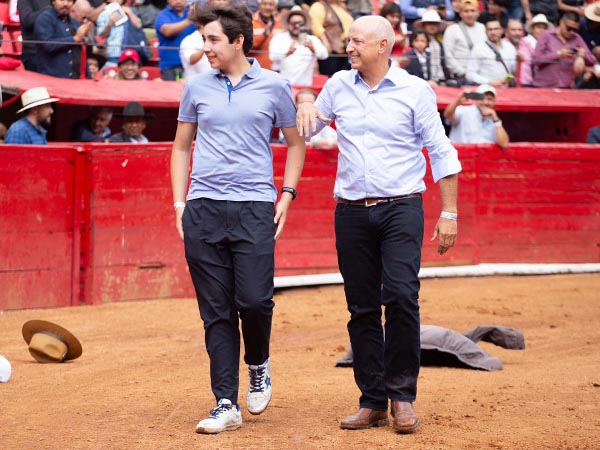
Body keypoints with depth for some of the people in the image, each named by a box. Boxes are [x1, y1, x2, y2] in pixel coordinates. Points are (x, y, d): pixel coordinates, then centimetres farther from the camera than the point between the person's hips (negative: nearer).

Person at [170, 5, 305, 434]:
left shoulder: (274, 86, 5)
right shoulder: (197, 87, 10)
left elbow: (295, 143, 14)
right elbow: (182, 146, 18)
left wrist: (287, 196, 4)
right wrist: (179, 202, 8)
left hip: (255, 206, -2)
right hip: (203, 208, 2)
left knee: (255, 299, -12)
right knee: (216, 311, 1)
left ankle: (258, 363, 20)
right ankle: (226, 404, 6)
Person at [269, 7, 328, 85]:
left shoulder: (313, 40, 10)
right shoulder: (278, 38, 9)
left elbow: (323, 55, -7)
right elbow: (273, 56, -7)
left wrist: (312, 48, -29)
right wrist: (287, 53, -28)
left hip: (304, 85, 0)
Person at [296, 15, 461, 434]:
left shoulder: (415, 90, 0)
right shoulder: (338, 86, 10)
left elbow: (442, 153, 2)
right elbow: (304, 132, 24)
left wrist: (449, 213, -3)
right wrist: (305, 107, 1)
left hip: (401, 209, -4)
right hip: (352, 212, 4)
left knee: (401, 297, -16)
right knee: (362, 307, 4)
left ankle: (403, 395, -5)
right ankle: (373, 402, 11)